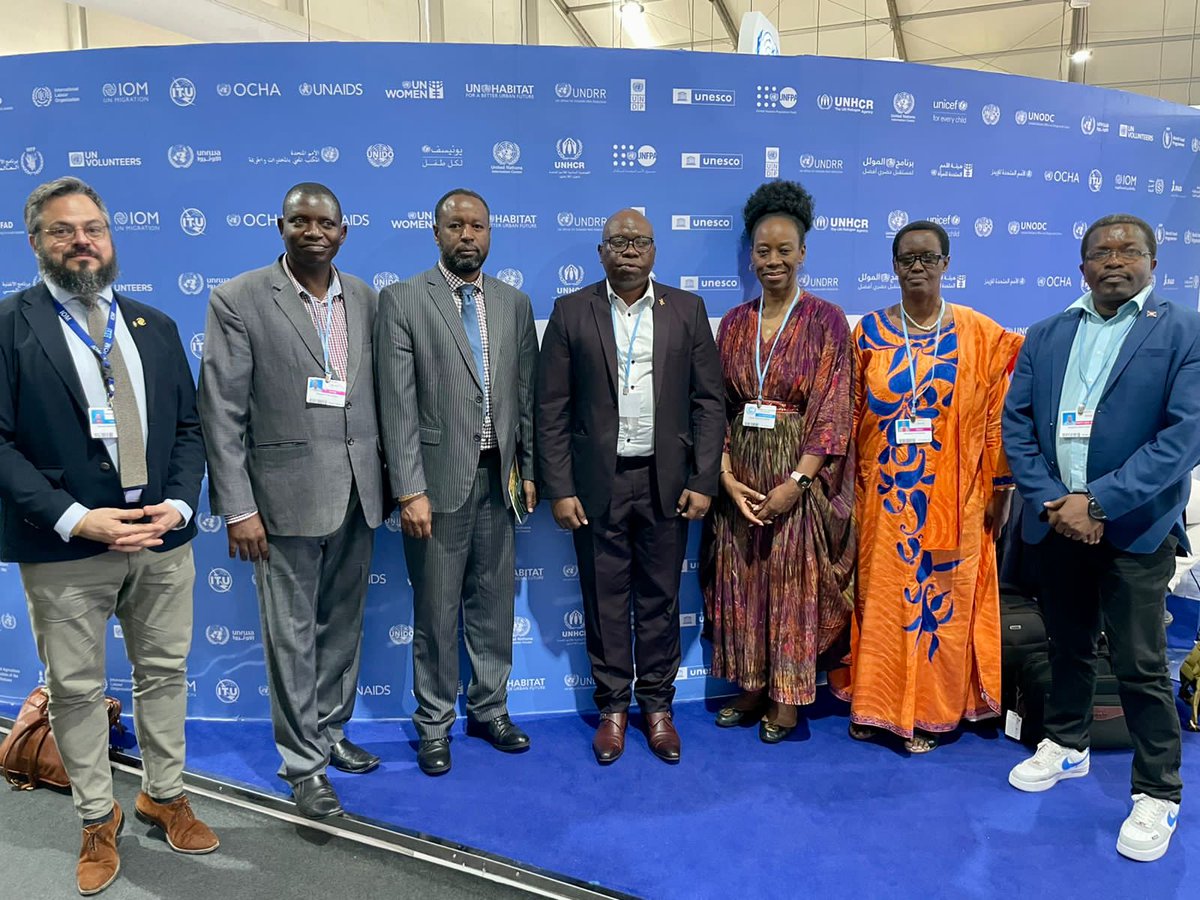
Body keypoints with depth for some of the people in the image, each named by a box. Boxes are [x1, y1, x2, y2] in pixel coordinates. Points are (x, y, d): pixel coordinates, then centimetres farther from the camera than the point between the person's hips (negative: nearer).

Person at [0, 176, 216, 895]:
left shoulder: (155, 326, 10)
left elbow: (188, 426, 9)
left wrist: (178, 503, -7)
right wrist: (74, 518, -18)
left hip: (164, 538, 4)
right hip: (64, 546, -3)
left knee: (165, 673, 15)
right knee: (76, 689, 10)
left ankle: (165, 794, 35)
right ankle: (98, 819, 30)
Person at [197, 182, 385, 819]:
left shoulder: (365, 300, 7)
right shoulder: (239, 300, -6)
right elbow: (221, 412, -9)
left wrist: (384, 480, 8)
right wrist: (238, 508, -12)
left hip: (356, 492, 5)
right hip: (286, 493, -4)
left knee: (343, 625, 16)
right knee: (291, 634, 6)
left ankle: (330, 731, 36)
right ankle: (303, 762, 22)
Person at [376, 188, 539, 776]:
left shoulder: (514, 304, 8)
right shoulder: (402, 300, -5)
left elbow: (526, 396, 11)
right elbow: (398, 405, -10)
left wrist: (528, 470, 8)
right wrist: (410, 489, -14)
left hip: (498, 478, 4)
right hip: (439, 480, -4)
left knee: (493, 604, 14)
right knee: (437, 610, 7)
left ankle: (489, 709, 33)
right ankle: (434, 723, 26)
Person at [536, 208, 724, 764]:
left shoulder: (687, 310, 4)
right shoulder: (571, 312, 1)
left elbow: (708, 401, 3)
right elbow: (552, 409, -1)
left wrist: (702, 481, -4)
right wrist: (559, 489, -6)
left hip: (667, 482, 1)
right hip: (597, 484, -1)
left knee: (661, 598, 10)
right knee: (605, 599, 8)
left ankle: (657, 704, 27)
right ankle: (613, 707, 25)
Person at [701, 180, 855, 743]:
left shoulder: (826, 321, -4)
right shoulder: (734, 323, 8)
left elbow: (833, 410, -9)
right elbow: (717, 406, 5)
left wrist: (796, 481, -17)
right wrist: (727, 476, -8)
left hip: (800, 474, -4)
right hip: (740, 476, 4)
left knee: (794, 582, 4)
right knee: (741, 580, 10)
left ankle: (787, 696, 21)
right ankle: (751, 686, 27)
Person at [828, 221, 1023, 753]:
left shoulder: (980, 335, -1)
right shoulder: (870, 331, 2)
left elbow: (997, 419, 0)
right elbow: (852, 415, 5)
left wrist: (1000, 490, -1)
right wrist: (846, 486, 4)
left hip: (952, 497, -1)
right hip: (884, 496, 1)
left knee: (942, 598, 8)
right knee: (881, 598, 10)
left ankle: (932, 710, 24)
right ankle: (875, 703, 26)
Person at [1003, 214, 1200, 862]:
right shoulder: (1044, 336, 8)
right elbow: (1015, 422, 3)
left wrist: (1098, 501, -19)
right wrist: (1051, 501, -10)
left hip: (1136, 527, -4)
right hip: (1055, 520, 4)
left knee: (1141, 665, 2)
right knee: (1067, 645, 19)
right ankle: (1067, 746, 38)